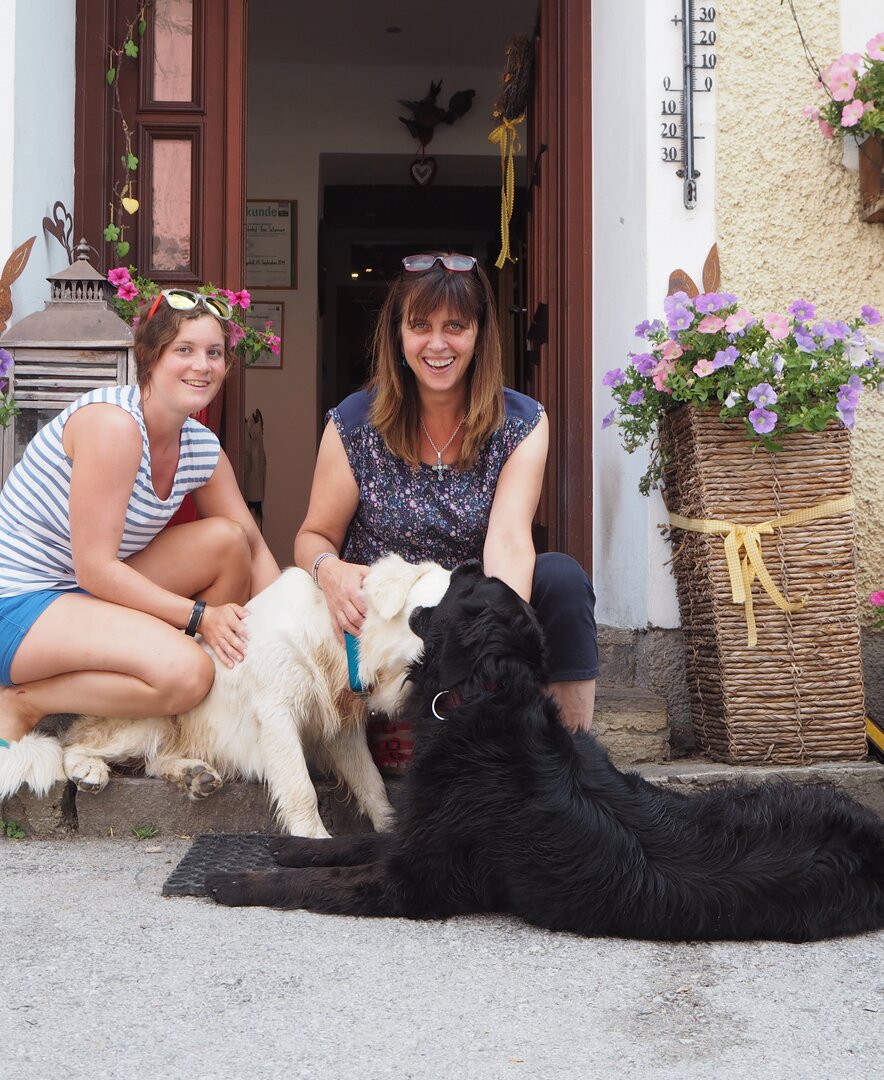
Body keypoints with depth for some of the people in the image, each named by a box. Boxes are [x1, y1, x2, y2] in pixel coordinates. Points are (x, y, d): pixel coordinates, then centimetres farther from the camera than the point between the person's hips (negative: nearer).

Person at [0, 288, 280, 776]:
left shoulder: (203, 448, 2)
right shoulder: (113, 423, -23)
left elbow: (252, 547, 8)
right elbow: (96, 568, -24)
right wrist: (198, 615, -20)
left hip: (91, 593, 9)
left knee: (227, 538, -4)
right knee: (185, 671, -26)